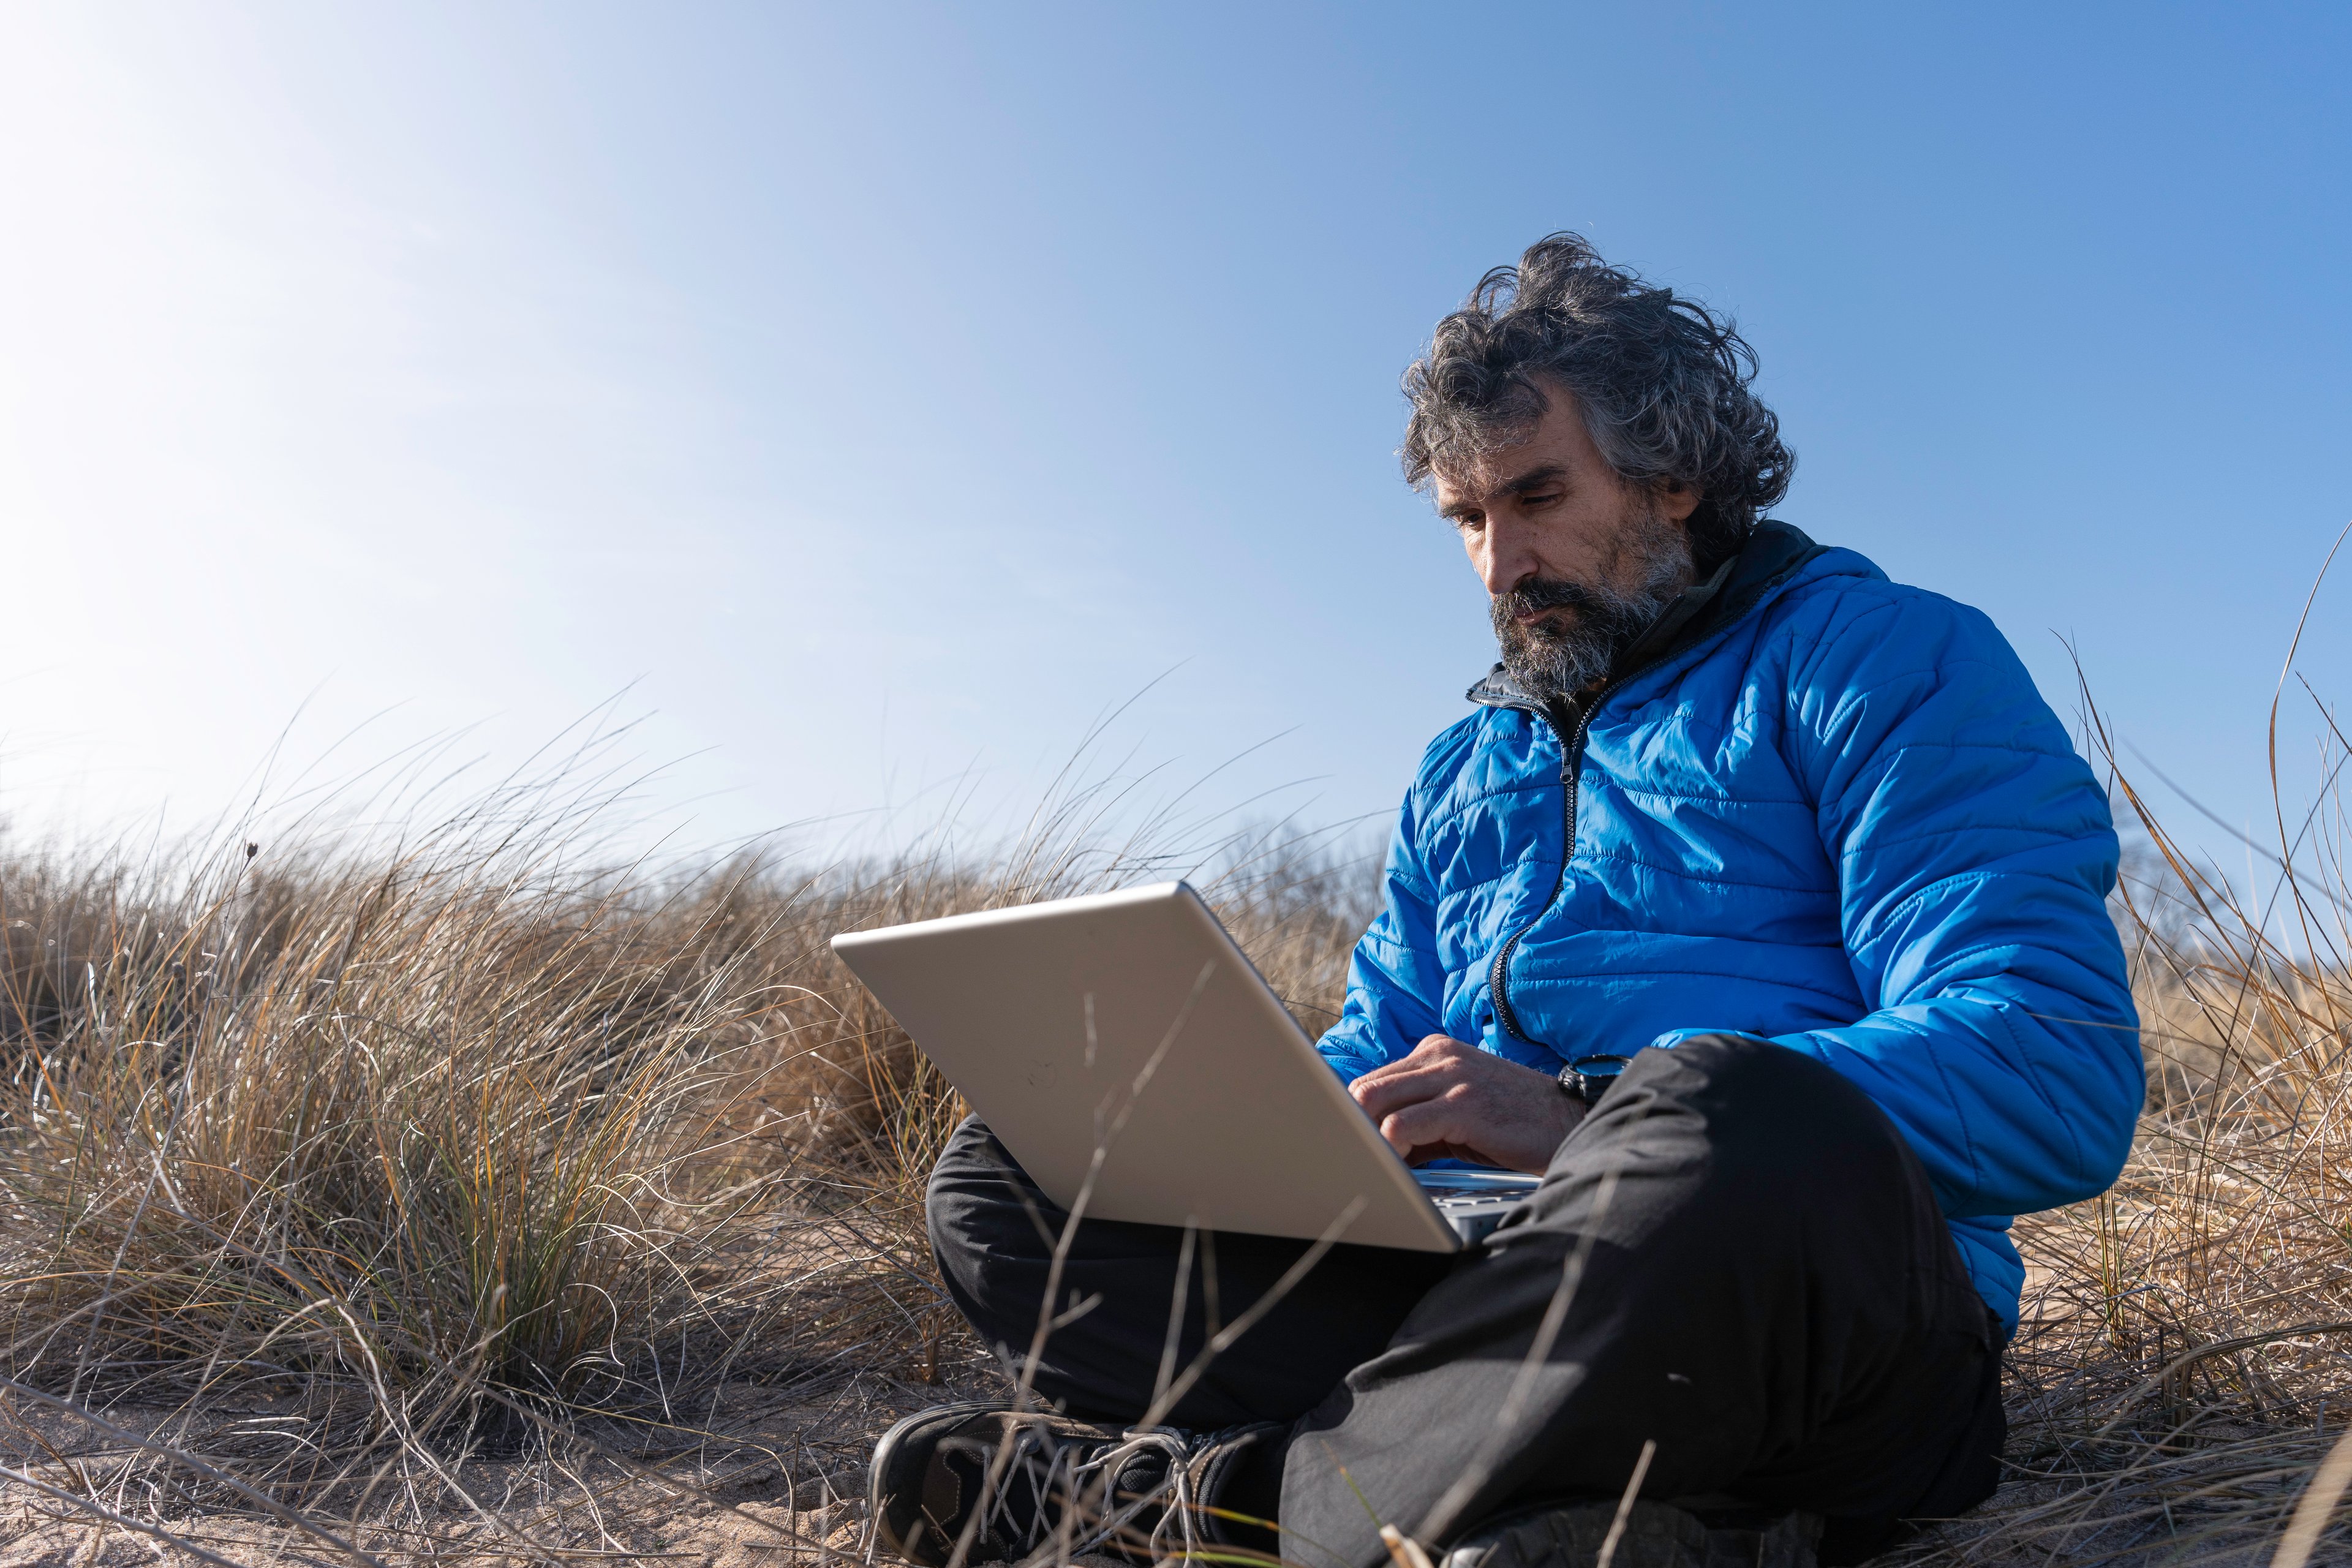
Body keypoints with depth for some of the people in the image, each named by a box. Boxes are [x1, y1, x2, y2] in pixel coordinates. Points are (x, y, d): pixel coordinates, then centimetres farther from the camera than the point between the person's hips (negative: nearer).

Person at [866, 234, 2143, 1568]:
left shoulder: (1882, 658, 2)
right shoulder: (1465, 771, 24)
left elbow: (2061, 1074, -12)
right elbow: (1372, 1068, 25)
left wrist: (1581, 1115, -23)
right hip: (1462, 1280, 6)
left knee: (1739, 1129, -40)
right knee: (1000, 1176, -2)